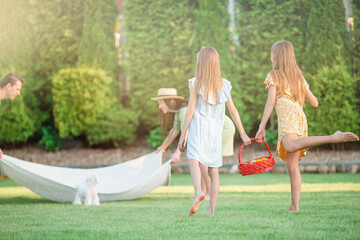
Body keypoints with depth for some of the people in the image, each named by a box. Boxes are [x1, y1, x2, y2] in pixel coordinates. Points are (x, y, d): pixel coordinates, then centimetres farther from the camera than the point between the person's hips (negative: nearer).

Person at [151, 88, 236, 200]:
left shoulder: (185, 110, -25)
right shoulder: (177, 111, 5)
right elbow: (175, 131, 21)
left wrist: (177, 153, -46)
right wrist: (163, 146, 33)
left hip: (224, 128, -10)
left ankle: (210, 193, -9)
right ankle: (203, 191, 11)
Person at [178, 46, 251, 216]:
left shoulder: (195, 83, -2)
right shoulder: (223, 84, 9)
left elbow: (190, 110, -5)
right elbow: (233, 111, 9)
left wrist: (183, 135, -2)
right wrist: (243, 134, 16)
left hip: (198, 128, -4)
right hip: (216, 132, 4)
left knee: (193, 160, -20)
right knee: (214, 171, 11)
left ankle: (198, 191, -47)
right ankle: (211, 210, 11)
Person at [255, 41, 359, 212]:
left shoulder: (274, 75, 9)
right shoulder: (298, 76, 27)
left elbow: (271, 102, -3)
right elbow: (314, 103, 27)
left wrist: (262, 126, -4)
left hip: (287, 114, -8)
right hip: (300, 117, 8)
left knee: (290, 147, -36)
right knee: (292, 165, 5)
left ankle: (333, 138, -48)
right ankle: (295, 205, -2)